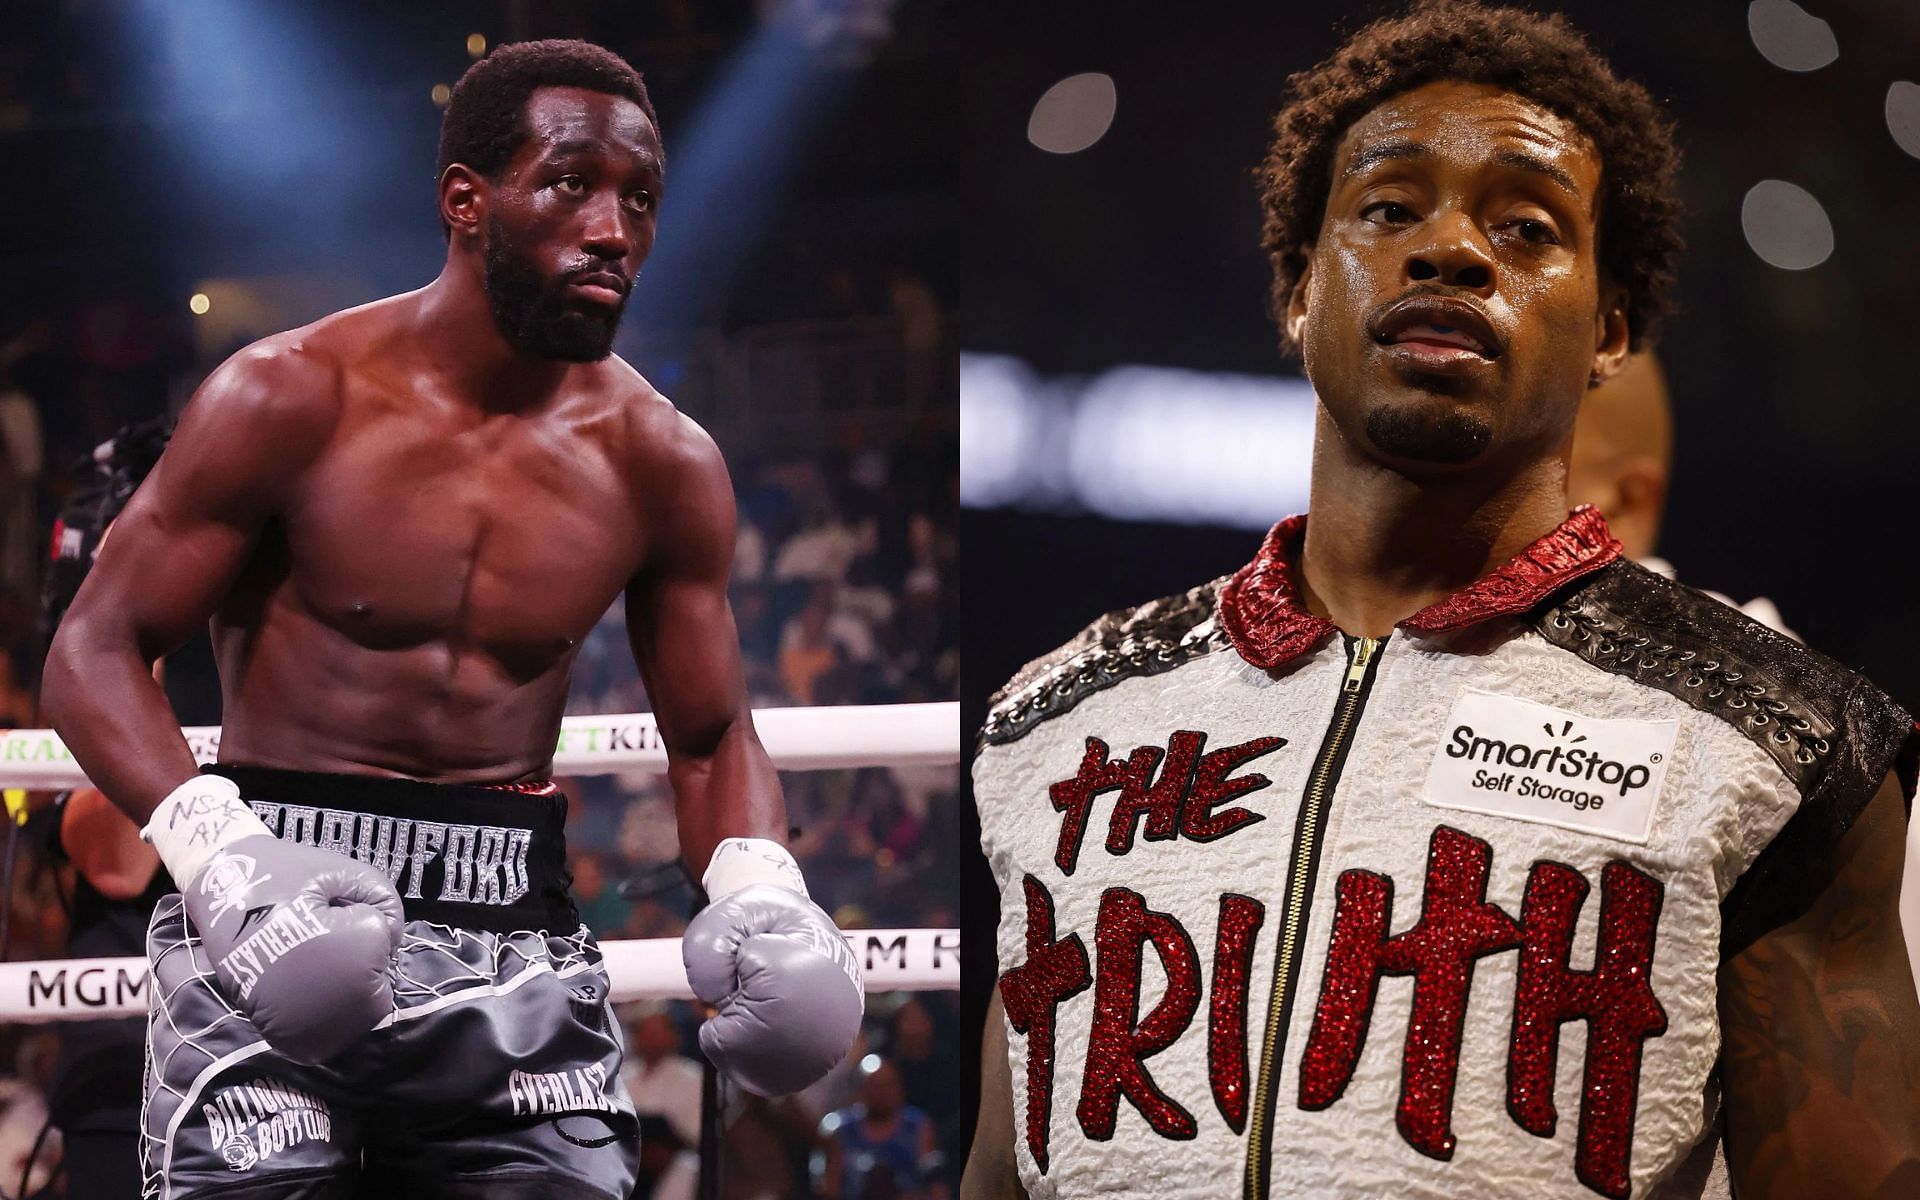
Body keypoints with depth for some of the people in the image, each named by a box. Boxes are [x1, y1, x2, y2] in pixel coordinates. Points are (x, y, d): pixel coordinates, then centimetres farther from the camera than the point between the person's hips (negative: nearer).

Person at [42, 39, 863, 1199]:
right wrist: (217, 852, -23)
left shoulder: (663, 464, 4)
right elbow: (97, 648, -6)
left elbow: (711, 736, 13)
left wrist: (756, 889, -9)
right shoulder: (291, 398, -6)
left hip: (521, 926, 3)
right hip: (280, 924, -3)